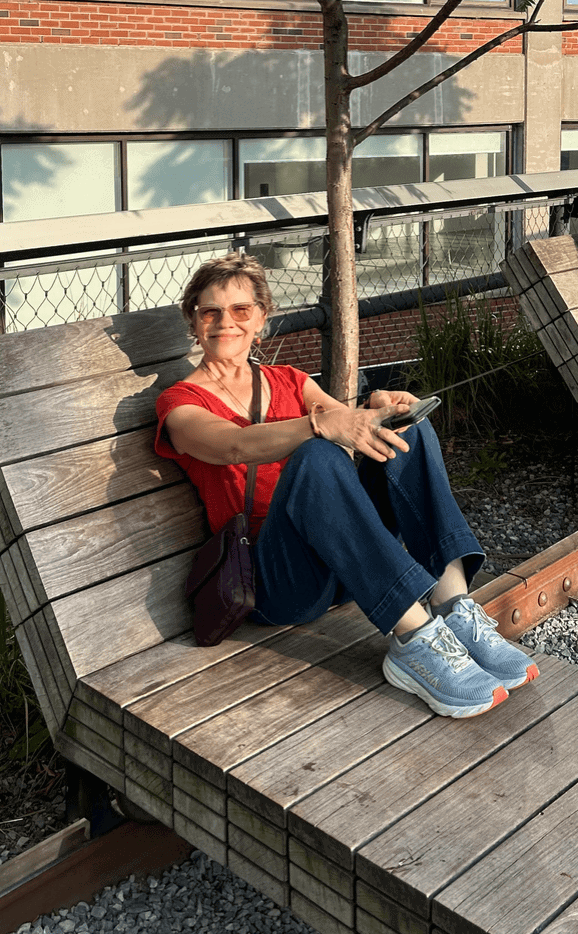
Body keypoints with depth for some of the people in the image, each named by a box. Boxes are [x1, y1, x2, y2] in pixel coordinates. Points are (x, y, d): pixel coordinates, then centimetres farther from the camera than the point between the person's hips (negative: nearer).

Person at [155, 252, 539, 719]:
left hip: (346, 565, 5)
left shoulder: (289, 381, 21)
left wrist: (376, 408, -21)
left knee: (409, 428, -16)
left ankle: (454, 606, -30)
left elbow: (349, 423, 3)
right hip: (273, 576, -5)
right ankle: (415, 639, -40)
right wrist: (323, 425, -36)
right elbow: (237, 446, -18)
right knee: (317, 457, -33)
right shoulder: (181, 404, 5)